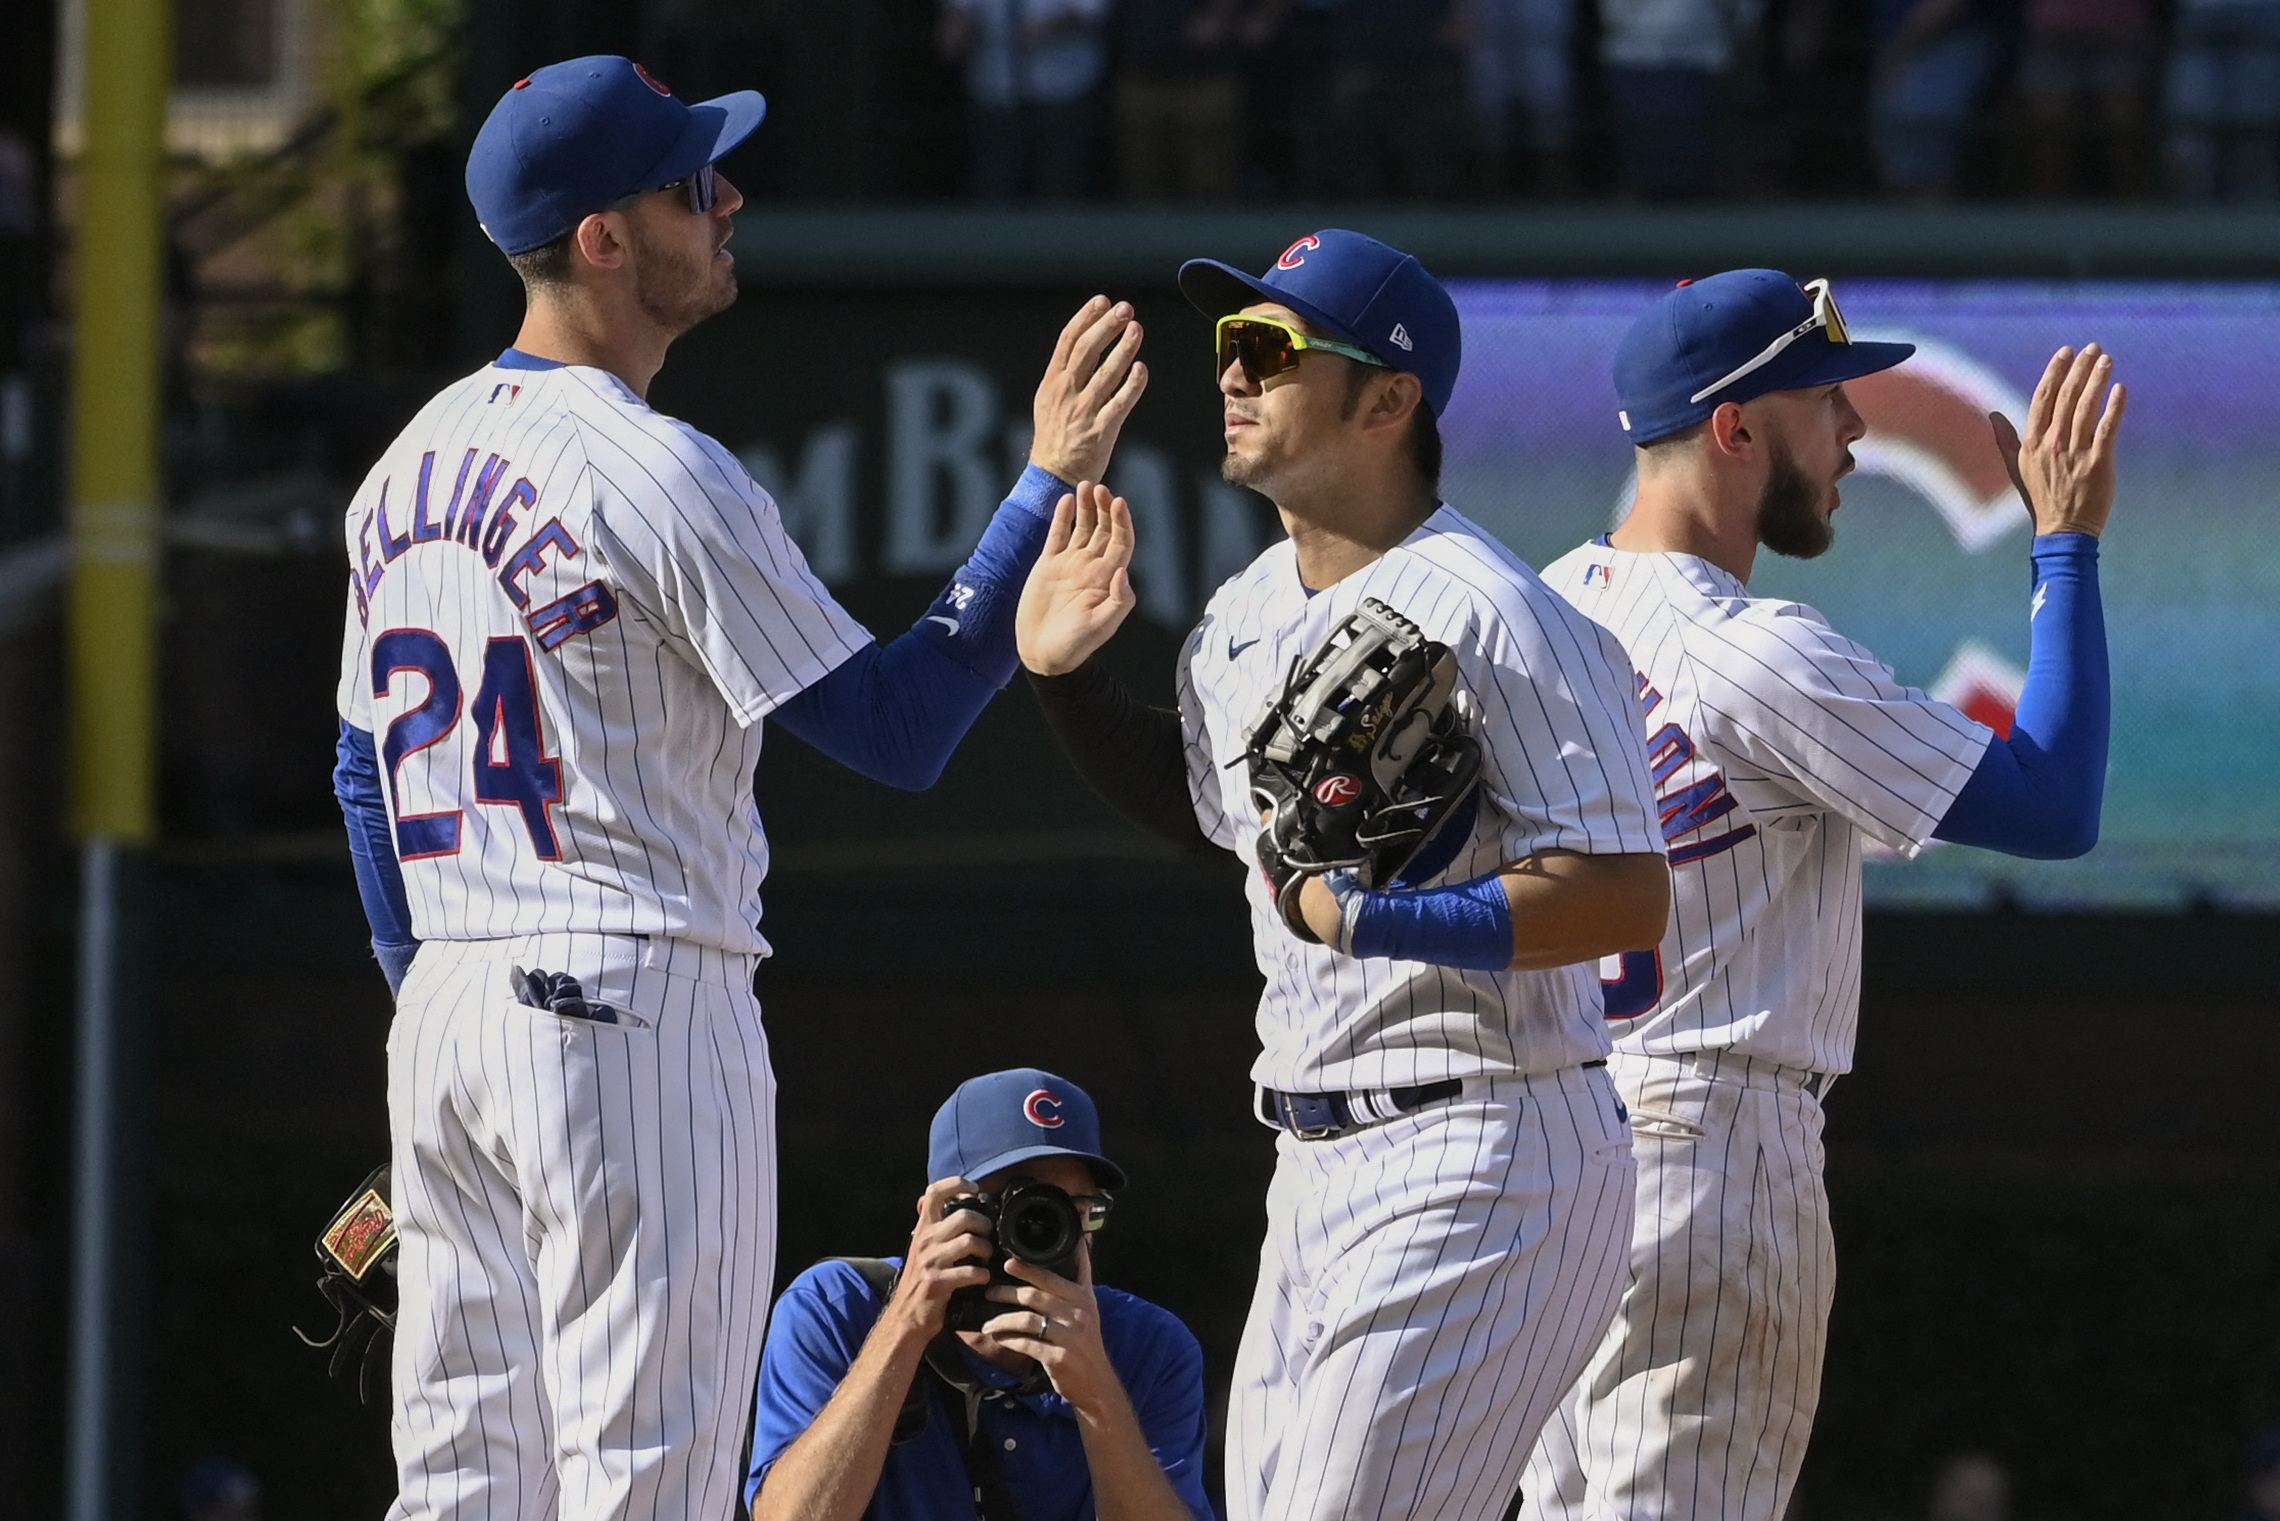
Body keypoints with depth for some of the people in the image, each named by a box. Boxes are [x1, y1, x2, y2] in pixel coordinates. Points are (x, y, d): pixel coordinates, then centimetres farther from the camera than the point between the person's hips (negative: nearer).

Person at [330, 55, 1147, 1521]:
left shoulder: (411, 465, 12)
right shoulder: (659, 477, -14)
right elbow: (900, 727, -13)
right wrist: (1050, 487, -10)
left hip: (445, 1019, 8)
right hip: (634, 1006, -8)